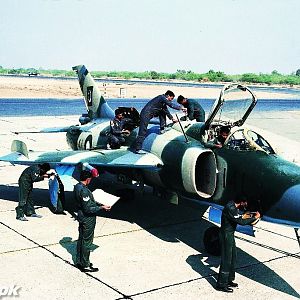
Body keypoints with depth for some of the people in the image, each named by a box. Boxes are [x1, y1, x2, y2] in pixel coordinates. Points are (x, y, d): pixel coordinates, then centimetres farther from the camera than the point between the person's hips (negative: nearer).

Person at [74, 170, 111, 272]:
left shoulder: (77, 187, 4)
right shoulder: (84, 191, -27)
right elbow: (88, 209, -26)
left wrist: (98, 204, 12)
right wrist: (101, 207, -19)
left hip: (81, 217, 10)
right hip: (88, 219, -10)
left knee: (81, 239, 20)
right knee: (87, 241, 2)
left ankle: (79, 261, 33)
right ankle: (85, 266, 13)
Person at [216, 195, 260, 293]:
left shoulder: (233, 206, 6)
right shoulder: (230, 208, -25)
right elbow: (241, 222, -26)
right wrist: (255, 217, -18)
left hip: (230, 234, 10)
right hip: (226, 235, -10)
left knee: (233, 257, 17)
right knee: (226, 259, -4)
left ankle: (228, 280, 29)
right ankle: (221, 284, 4)